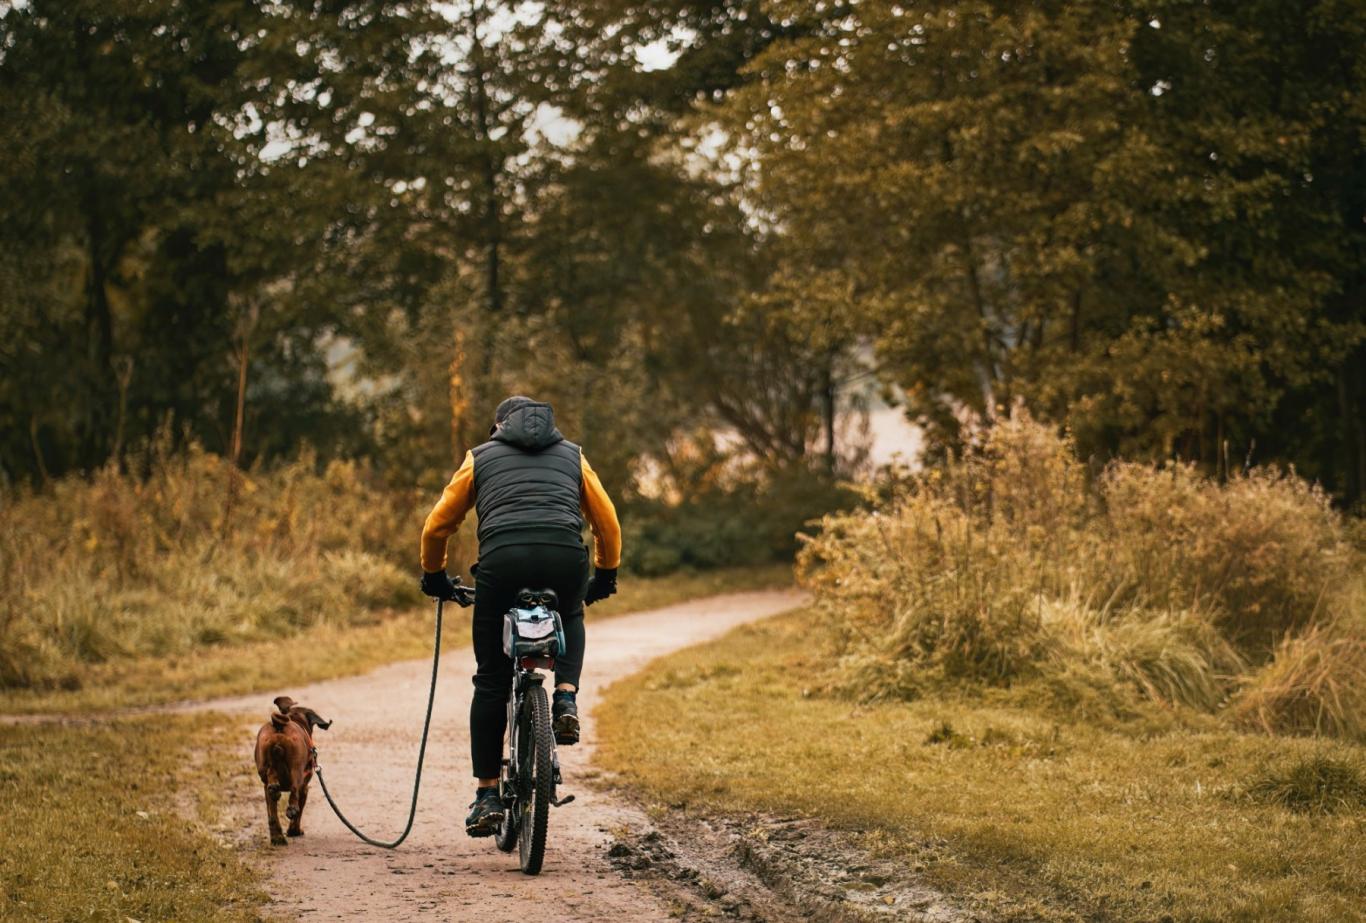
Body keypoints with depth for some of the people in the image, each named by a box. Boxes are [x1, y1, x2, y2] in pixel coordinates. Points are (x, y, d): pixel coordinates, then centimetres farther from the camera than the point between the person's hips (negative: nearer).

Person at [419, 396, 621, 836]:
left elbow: (437, 526, 23)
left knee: (491, 682, 12)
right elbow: (608, 523, 26)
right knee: (570, 618, 36)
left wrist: (434, 576, 38)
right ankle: (565, 697, 10)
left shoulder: (481, 457, 25)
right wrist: (605, 575, 40)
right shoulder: (572, 455, 28)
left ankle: (488, 796, 10)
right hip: (566, 560, 1)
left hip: (502, 561, -1)